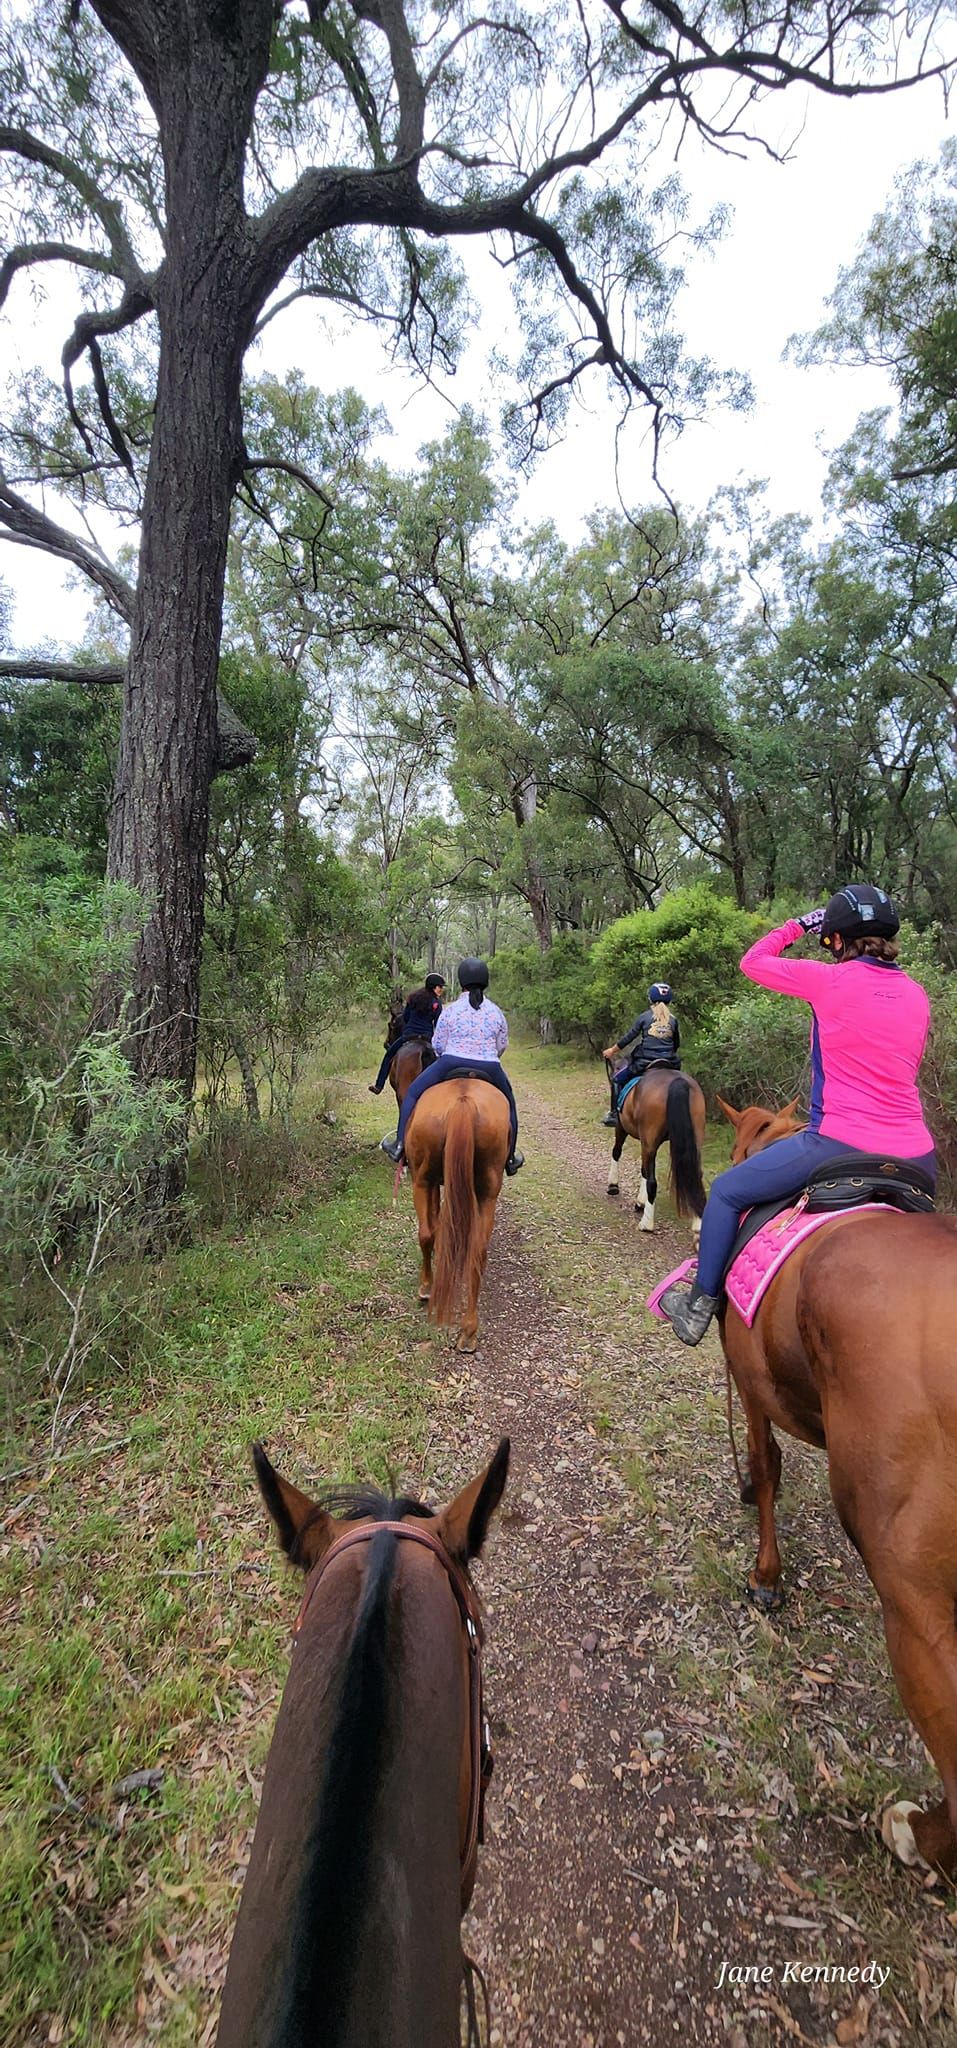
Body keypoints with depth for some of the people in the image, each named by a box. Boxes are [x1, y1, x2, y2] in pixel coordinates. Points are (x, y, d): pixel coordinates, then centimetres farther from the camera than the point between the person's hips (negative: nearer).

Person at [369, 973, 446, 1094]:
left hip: (408, 1034, 2)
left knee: (388, 1056, 17)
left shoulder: (413, 998, 6)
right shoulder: (437, 1003, -5)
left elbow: (405, 1017, 11)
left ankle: (378, 1085, 15)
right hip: (427, 1037, -2)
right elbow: (438, 1025, -5)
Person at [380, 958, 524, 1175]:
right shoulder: (496, 1012, 3)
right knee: (507, 1102, 26)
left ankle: (401, 1145, 15)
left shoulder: (451, 1010, -2)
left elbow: (437, 1044, 4)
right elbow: (502, 1045, 11)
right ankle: (510, 1157, 29)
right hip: (490, 1069, 2)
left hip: (451, 1064, -1)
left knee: (414, 1092, 17)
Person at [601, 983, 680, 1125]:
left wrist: (612, 1051, 13)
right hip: (669, 1064, 3)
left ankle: (614, 1113, 11)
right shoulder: (673, 1019, 6)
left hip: (644, 1062, -3)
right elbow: (677, 1043, 16)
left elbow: (629, 1037, 1)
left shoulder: (644, 1016, -2)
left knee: (617, 1078, 15)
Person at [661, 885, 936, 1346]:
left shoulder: (830, 979, -7)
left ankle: (700, 1306, 18)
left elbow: (752, 962, 8)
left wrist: (797, 925, 21)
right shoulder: (916, 995, 10)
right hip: (916, 1159, 6)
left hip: (840, 1145, -6)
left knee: (727, 1192, 10)